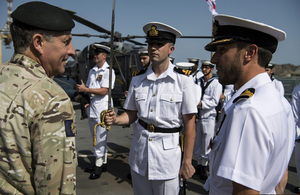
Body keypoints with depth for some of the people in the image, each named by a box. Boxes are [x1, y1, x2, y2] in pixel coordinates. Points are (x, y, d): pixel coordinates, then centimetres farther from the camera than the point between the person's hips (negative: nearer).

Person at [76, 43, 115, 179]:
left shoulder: (108, 71, -7)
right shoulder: (92, 71, 16)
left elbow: (104, 91, -17)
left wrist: (85, 89, -16)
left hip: (103, 108, -8)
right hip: (92, 107, 8)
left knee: (100, 138, -3)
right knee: (96, 138, 14)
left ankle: (99, 165, 8)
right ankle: (103, 163, 26)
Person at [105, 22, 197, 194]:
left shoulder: (183, 80, -10)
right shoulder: (138, 79, 3)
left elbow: (189, 123, -11)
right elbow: (131, 114, 9)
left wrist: (187, 162, -11)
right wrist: (116, 120, -13)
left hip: (168, 153, -4)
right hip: (139, 151, 4)